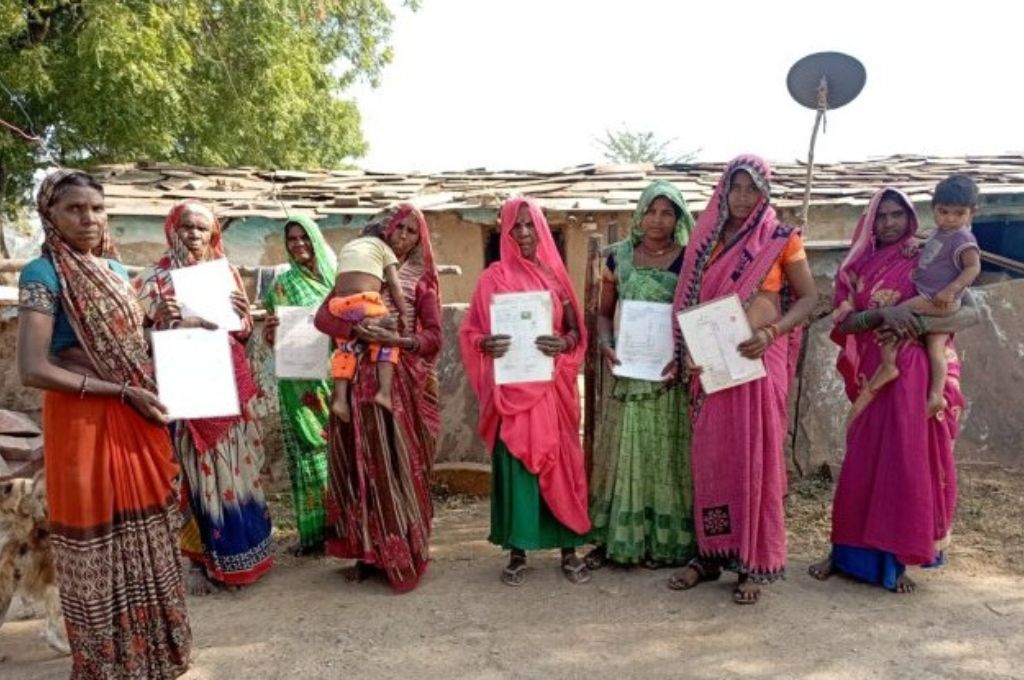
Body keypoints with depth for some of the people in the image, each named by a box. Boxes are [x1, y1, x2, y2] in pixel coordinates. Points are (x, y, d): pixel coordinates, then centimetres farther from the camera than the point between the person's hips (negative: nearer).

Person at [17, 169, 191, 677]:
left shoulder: (115, 269, 11)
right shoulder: (43, 274, -11)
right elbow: (33, 369, -19)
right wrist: (123, 392, -19)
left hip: (135, 420, 7)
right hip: (83, 422, -7)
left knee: (144, 534, 15)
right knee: (98, 543, 6)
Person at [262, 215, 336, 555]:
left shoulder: (336, 276, 9)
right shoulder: (282, 284, 6)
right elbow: (273, 338, 3)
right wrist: (269, 331, -19)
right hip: (301, 380, -1)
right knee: (308, 447, -3)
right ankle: (314, 528, 4)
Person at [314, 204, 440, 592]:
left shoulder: (421, 279, 5)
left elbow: (434, 337, -3)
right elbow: (323, 316, 1)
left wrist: (395, 340, -21)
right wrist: (356, 329, -18)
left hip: (404, 382, -2)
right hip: (360, 379, 2)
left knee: (401, 465, -1)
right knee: (362, 464, 5)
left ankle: (404, 556, 9)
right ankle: (368, 549, 17)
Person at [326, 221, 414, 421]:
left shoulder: (347, 246, 30)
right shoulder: (383, 246, 15)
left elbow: (343, 279, 21)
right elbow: (394, 283, 5)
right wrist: (404, 312, 5)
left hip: (339, 303, 5)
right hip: (365, 301, -5)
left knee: (345, 348, 17)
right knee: (387, 342, 10)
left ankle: (340, 399, 6)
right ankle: (385, 392, -5)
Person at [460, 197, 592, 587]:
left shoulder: (555, 274, 9)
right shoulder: (494, 277, 4)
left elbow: (576, 329, 8)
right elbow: (471, 331, 2)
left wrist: (563, 342, -14)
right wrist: (487, 344, -20)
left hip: (553, 386, 2)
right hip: (512, 387, -2)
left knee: (560, 461, 3)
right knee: (515, 463, 0)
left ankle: (569, 549, 15)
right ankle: (517, 551, 12)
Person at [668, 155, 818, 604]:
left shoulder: (782, 240, 0)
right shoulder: (706, 239, 9)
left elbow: (808, 297, 1)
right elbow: (690, 300, 11)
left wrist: (771, 333, -16)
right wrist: (689, 350, -3)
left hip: (759, 360, -3)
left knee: (755, 457, 0)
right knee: (710, 457, 6)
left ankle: (754, 561, 11)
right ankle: (710, 554, 19)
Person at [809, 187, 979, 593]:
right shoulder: (858, 267, 9)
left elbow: (971, 313, -6)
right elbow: (844, 323, 0)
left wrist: (916, 325, -19)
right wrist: (884, 313, -18)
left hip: (916, 378, -2)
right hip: (874, 377, 2)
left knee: (908, 465, 1)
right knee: (861, 467, 4)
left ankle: (896, 559, 12)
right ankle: (846, 551, 15)